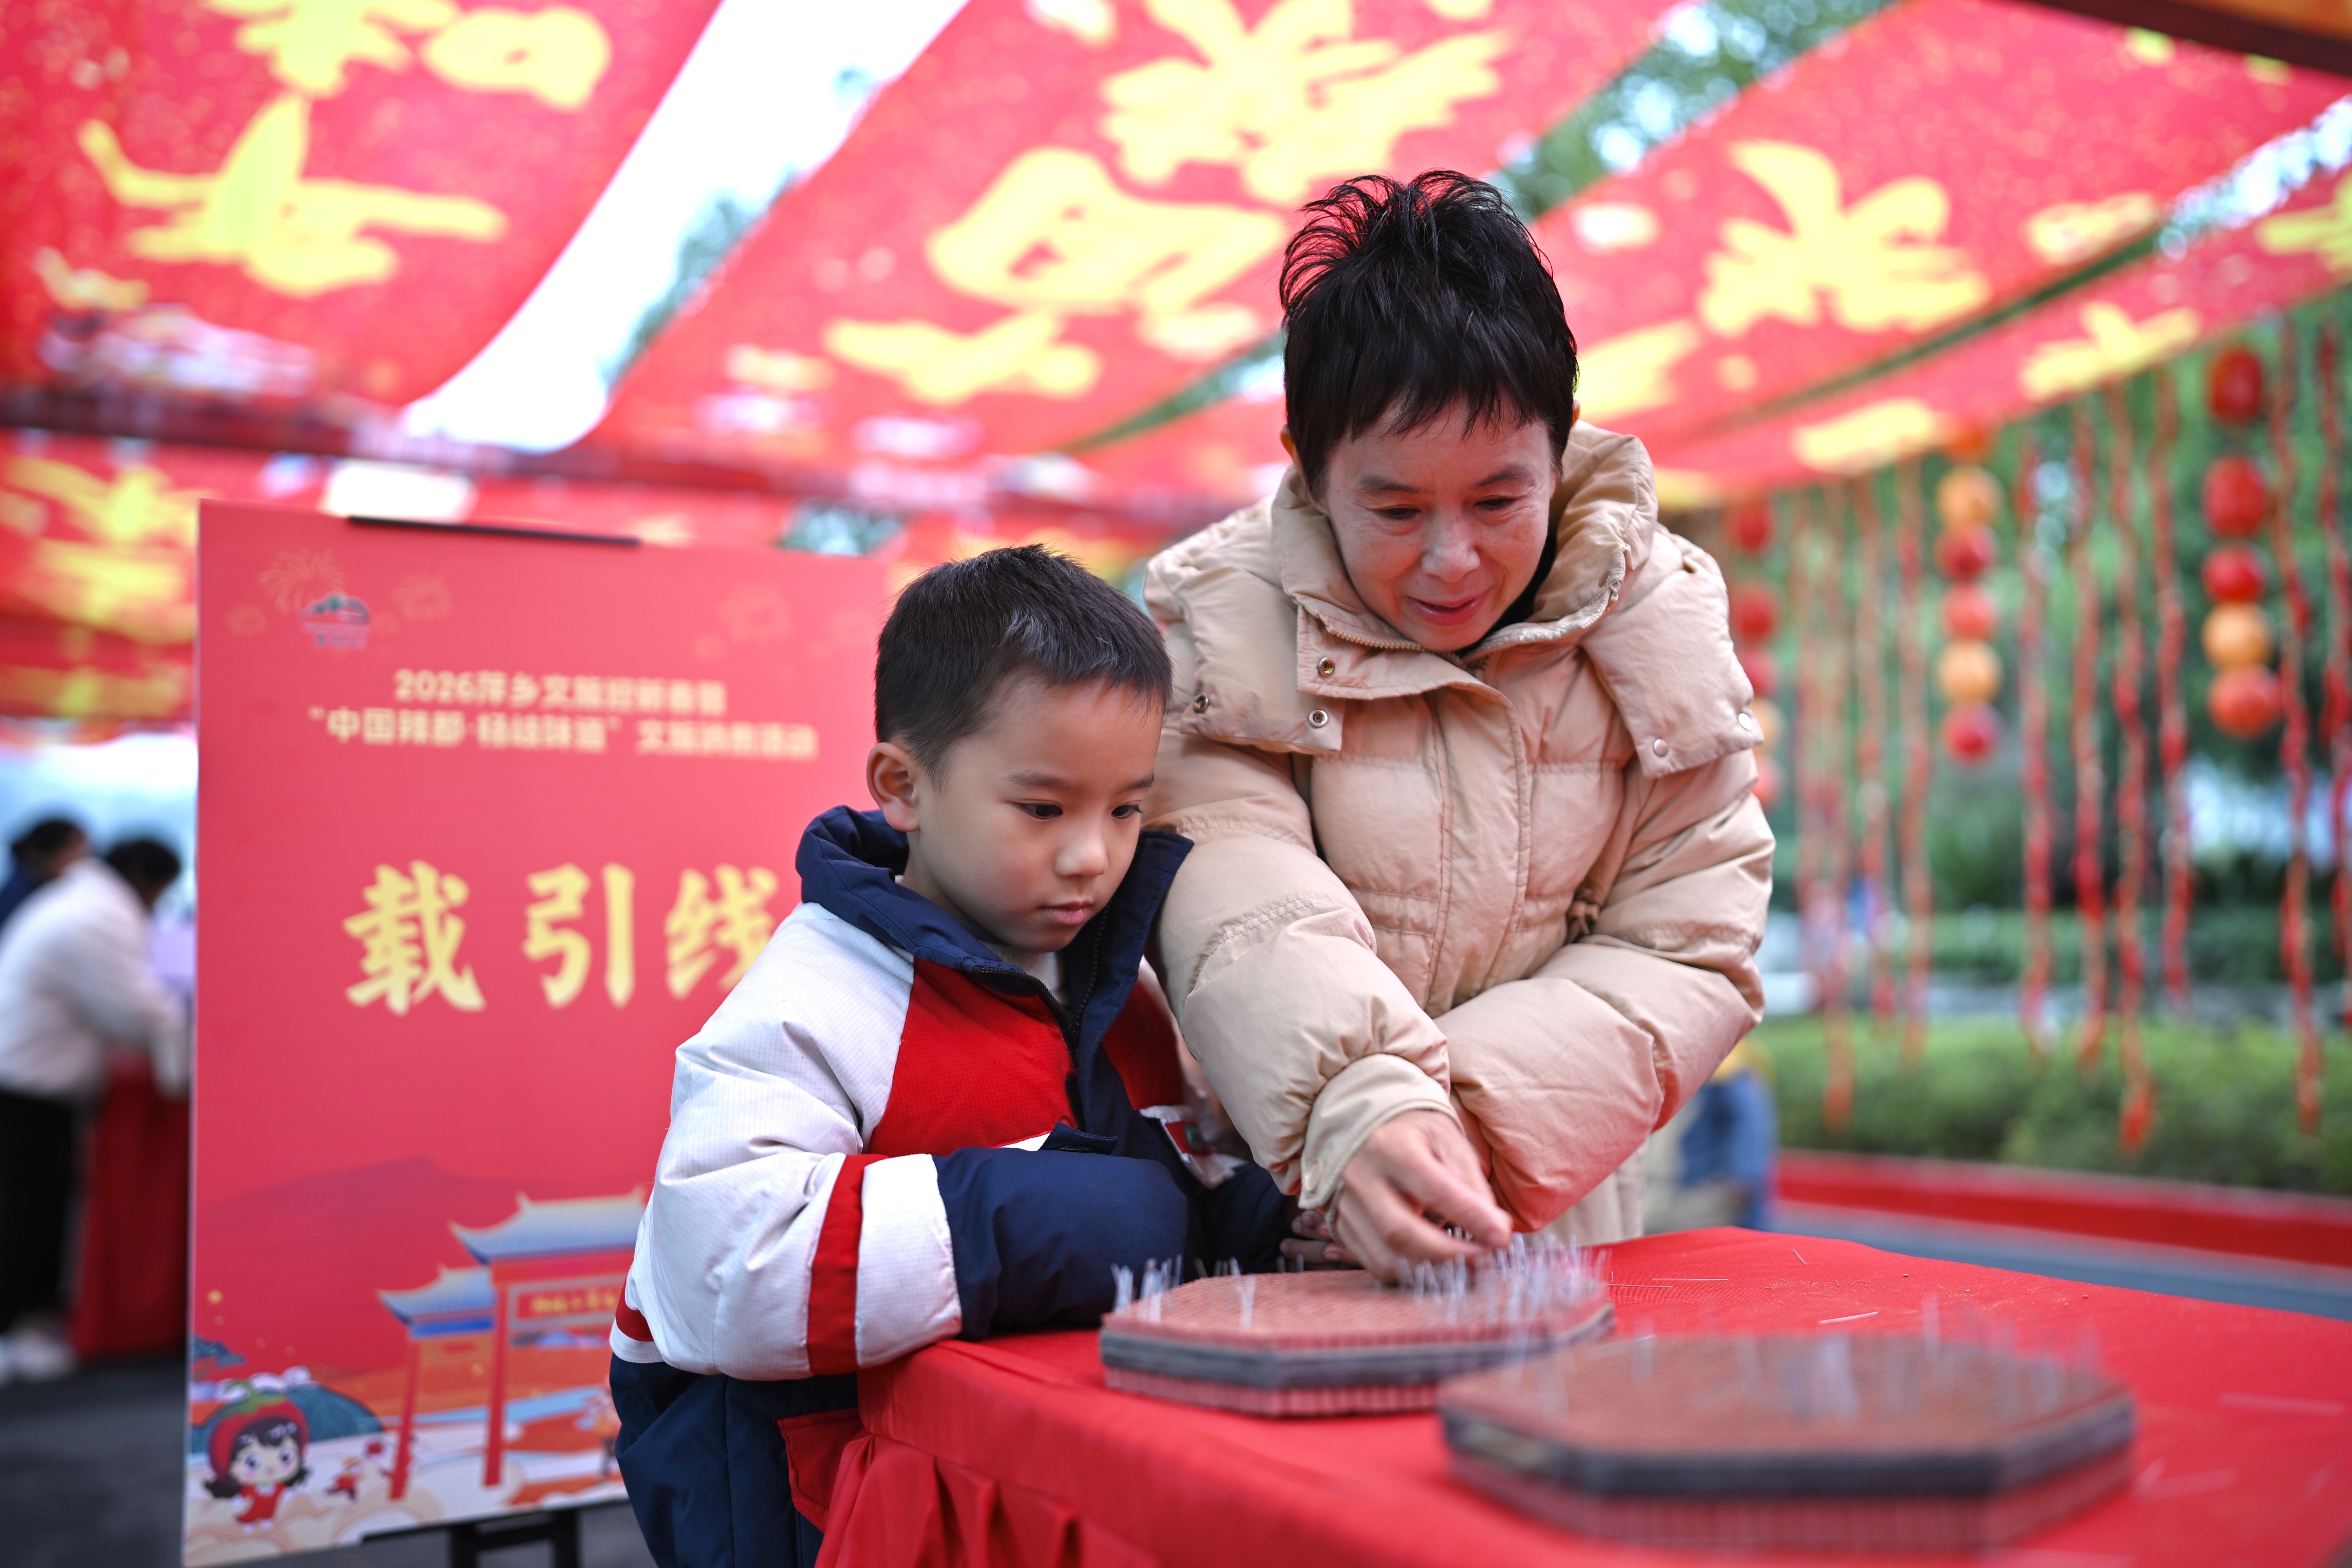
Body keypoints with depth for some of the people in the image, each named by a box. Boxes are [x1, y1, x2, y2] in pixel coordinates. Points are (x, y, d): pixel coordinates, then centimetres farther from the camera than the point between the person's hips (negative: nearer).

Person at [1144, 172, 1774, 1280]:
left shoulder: (1658, 624, 2)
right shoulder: (1221, 631, -3)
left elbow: (1690, 952, -1)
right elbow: (1238, 921, -16)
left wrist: (1465, 1122, -16)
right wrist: (1359, 1111, -35)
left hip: (1552, 1242, 2)